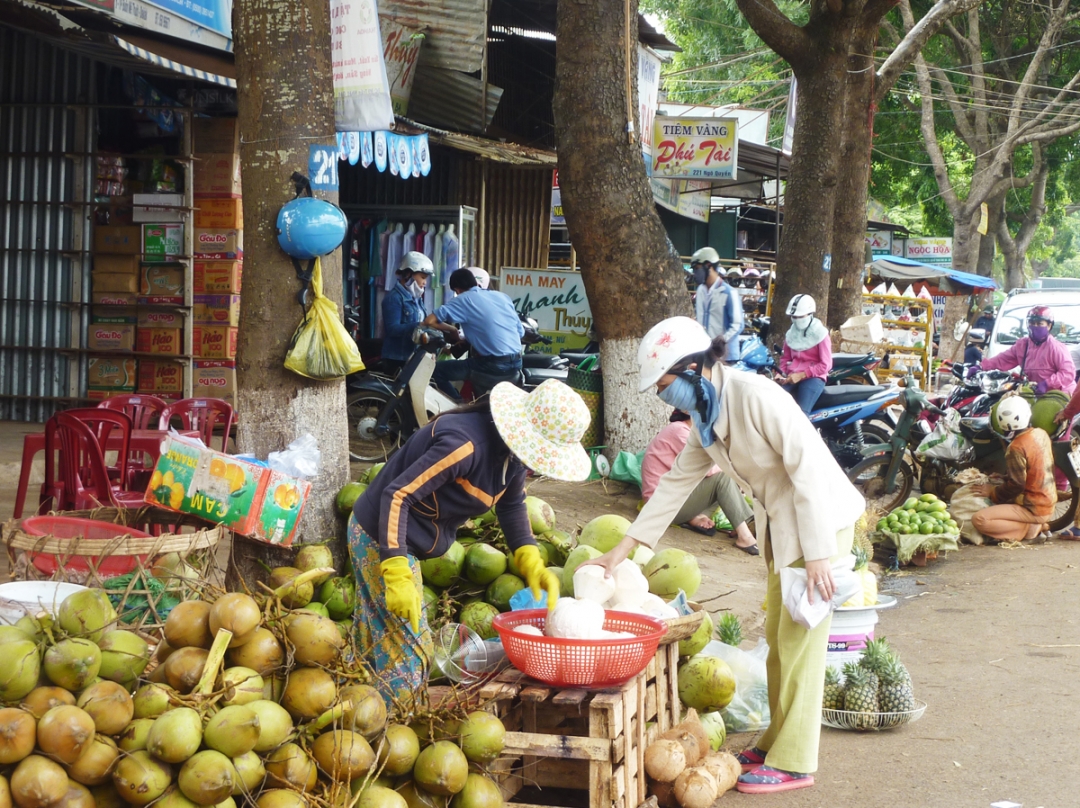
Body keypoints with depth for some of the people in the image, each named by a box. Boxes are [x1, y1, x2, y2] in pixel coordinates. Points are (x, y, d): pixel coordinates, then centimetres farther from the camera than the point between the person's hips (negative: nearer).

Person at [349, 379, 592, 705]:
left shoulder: (512, 448, -4)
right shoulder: (467, 444, -32)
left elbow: (511, 504, 12)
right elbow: (396, 495, -32)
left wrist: (531, 563, -1)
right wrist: (397, 576, -35)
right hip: (383, 540, -9)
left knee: (379, 648, 18)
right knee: (411, 655, -6)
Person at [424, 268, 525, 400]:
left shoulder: (464, 300, -2)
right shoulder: (502, 296, 14)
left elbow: (429, 321, -9)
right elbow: (521, 332, 19)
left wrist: (451, 329, 11)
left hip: (492, 367, -7)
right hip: (515, 366, 7)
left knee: (437, 370, 4)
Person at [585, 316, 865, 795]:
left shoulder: (754, 396, -24)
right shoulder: (706, 419, 4)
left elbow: (808, 467, -25)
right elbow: (677, 482, 9)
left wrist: (818, 553, -25)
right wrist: (624, 548, 6)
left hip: (821, 520, -9)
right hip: (779, 523, 9)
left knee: (800, 641, -4)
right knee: (778, 637, 14)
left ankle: (793, 763, 4)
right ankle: (778, 741, 27)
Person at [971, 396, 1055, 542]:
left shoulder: (1017, 448, -23)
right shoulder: (1041, 434, 2)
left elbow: (1015, 486, -20)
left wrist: (992, 492, -4)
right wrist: (1002, 476, 20)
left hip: (1033, 508, -9)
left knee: (979, 520, -17)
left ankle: (1030, 528, -10)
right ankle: (1039, 524, 13)